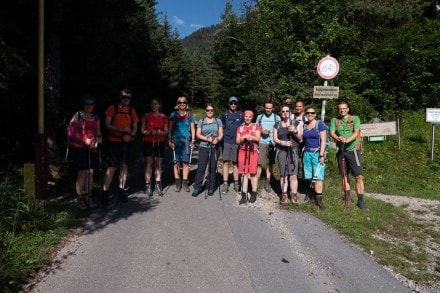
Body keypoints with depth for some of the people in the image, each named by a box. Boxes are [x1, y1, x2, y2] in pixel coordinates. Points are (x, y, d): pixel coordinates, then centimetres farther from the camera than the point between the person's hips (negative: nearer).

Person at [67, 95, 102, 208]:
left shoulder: (96, 117, 13)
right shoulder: (77, 115, -1)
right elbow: (71, 133, -7)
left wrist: (99, 138, -4)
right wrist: (84, 140, -17)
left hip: (92, 148, 4)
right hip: (79, 148, -4)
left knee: (91, 173, 4)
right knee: (82, 173, -5)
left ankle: (88, 197, 13)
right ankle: (79, 198, 5)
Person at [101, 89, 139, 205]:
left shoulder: (132, 111, 10)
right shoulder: (112, 108, 0)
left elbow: (135, 127, 12)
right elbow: (107, 125, -5)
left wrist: (130, 135, -8)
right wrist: (121, 129, -18)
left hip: (127, 142, 4)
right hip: (114, 142, -4)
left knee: (124, 166, 8)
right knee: (112, 167, -8)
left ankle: (121, 190, 20)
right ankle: (105, 193, -1)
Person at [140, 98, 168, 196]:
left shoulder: (163, 117, 6)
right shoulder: (146, 116, 2)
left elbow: (166, 131, 8)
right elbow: (142, 130, 2)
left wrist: (160, 132, -13)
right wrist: (149, 132, -17)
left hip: (160, 143, 1)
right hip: (148, 142, -1)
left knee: (158, 164, 4)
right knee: (148, 164, -4)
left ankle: (157, 185, 12)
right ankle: (148, 186, 0)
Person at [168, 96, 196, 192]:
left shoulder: (190, 115, 8)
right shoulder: (173, 115, 6)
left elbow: (192, 128, 10)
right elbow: (170, 128, 8)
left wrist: (193, 141, 3)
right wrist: (170, 140, 0)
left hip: (187, 141, 1)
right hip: (176, 141, 0)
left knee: (186, 162, 0)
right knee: (177, 162, -2)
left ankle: (185, 182, 9)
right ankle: (177, 182, 7)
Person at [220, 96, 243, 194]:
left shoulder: (241, 115, 6)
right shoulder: (224, 115, 6)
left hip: (237, 142, 0)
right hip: (226, 142, 0)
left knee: (235, 163, 6)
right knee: (226, 163, -2)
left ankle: (236, 183, 14)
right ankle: (225, 184, 1)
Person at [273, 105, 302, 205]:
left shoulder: (295, 124, 10)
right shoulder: (277, 125, 13)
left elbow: (300, 138, 6)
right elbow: (275, 138, 7)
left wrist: (295, 131, -15)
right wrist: (283, 142, -12)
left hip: (293, 151, -1)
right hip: (281, 151, 1)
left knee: (293, 174, -7)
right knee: (283, 174, 0)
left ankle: (294, 195, 0)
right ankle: (284, 194, 6)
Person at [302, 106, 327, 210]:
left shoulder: (320, 124, -3)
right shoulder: (304, 125, 12)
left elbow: (323, 140, -8)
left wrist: (321, 155, -14)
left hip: (317, 153, -5)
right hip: (307, 153, 5)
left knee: (318, 177, -10)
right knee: (311, 177, 6)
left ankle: (318, 199, -8)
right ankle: (314, 195, 15)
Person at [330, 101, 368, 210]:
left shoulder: (355, 118, 1)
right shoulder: (334, 120, 8)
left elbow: (356, 132, -12)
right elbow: (332, 133, -5)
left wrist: (347, 140, -30)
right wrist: (338, 138, -28)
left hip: (353, 149, -3)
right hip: (341, 150, 3)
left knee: (359, 176, -7)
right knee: (344, 175, 11)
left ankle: (360, 201, -1)